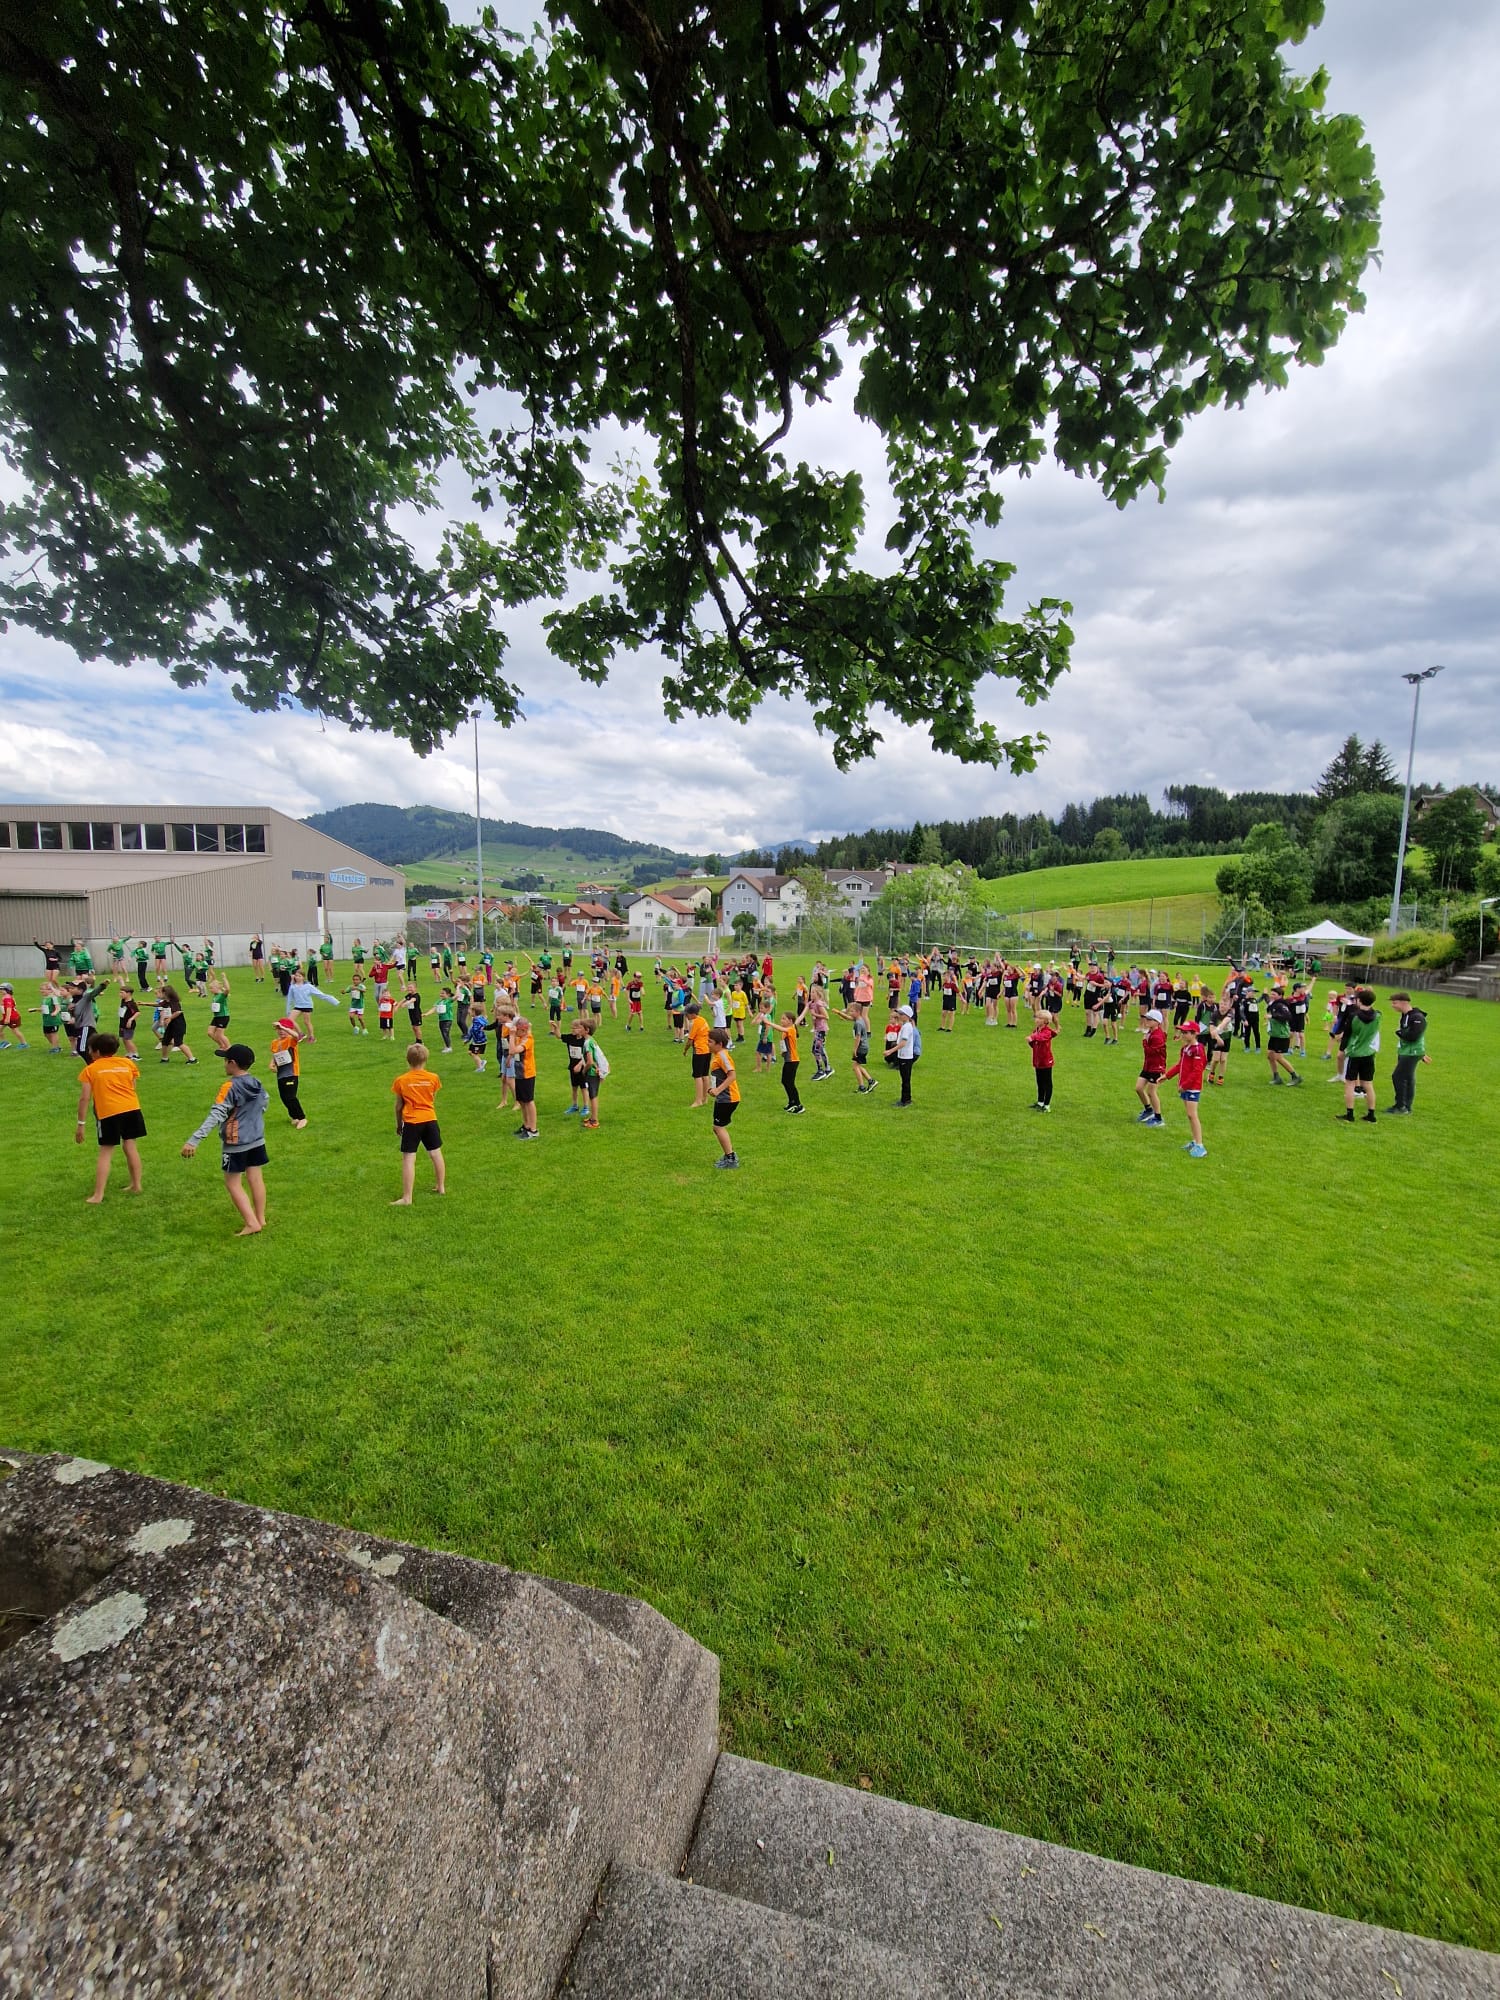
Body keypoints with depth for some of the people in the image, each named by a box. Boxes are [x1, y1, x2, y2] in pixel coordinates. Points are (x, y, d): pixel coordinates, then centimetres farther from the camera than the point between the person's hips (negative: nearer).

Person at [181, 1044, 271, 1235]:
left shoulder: (229, 1087, -19)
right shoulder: (257, 1084, 3)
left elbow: (215, 1116, -25)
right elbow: (264, 1103, 21)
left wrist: (194, 1140, -28)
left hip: (236, 1144, -7)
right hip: (257, 1140, 7)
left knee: (232, 1184, 4)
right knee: (255, 1179, 13)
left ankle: (252, 1223, 0)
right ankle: (260, 1218, 21)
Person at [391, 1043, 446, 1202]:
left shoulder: (401, 1081, -5)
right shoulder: (433, 1077, 0)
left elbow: (398, 1106, 2)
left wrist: (399, 1124, 16)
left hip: (411, 1122, -3)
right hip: (430, 1119, 3)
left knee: (409, 1159, -2)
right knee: (436, 1154, 16)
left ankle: (406, 1198, -3)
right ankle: (441, 1187, 28)